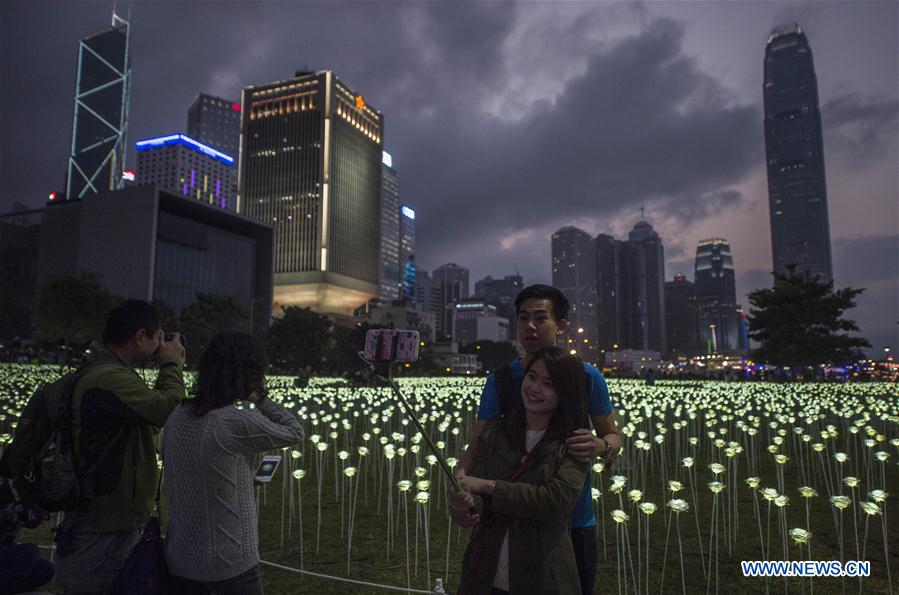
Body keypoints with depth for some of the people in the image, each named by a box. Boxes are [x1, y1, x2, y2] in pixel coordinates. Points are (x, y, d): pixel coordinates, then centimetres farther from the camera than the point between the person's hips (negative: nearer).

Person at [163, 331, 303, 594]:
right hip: (230, 563, -6)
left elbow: (170, 487, 10)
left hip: (180, 558, 6)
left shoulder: (177, 417, -2)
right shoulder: (236, 423, -22)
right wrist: (258, 396, -10)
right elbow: (294, 432, -7)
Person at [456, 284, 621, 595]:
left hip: (575, 521, 0)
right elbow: (477, 447, -11)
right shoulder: (500, 379, -9)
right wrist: (460, 479, -32)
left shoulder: (587, 377, -9)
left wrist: (600, 447, -24)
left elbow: (613, 436, 1)